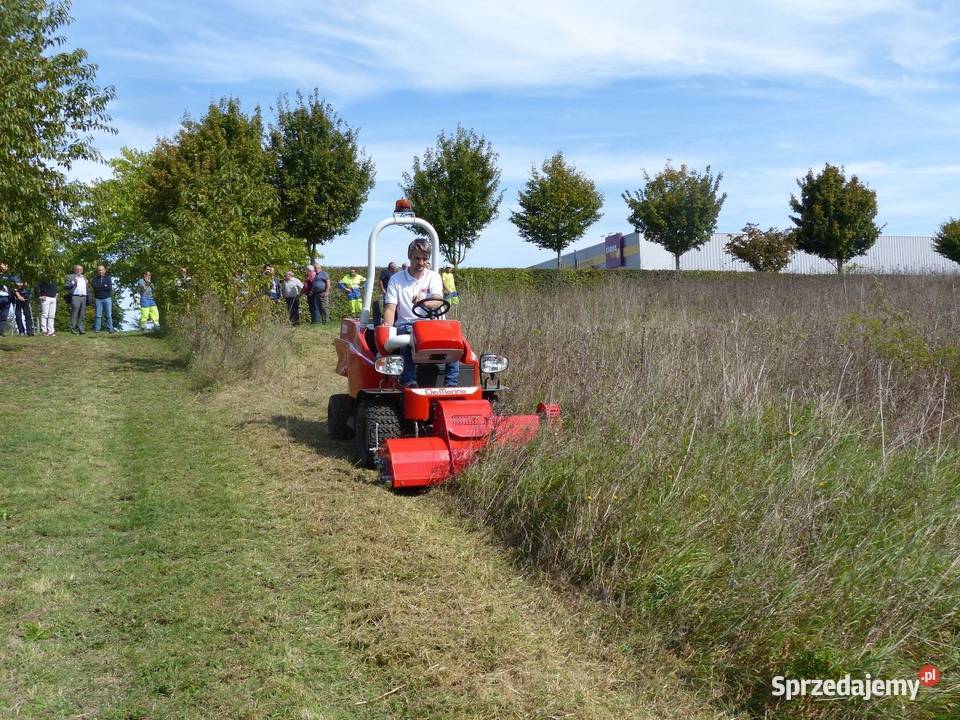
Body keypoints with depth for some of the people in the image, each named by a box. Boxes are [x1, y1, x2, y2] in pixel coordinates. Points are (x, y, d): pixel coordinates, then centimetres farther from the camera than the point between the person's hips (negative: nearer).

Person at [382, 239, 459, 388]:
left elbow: (438, 301, -8)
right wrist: (387, 325, -22)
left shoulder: (433, 277, 11)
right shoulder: (396, 279, 10)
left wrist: (423, 302, -32)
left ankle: (452, 383, -33)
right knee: (408, 339, -38)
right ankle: (409, 382, -46)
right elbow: (390, 308, 2)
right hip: (406, 324, -1)